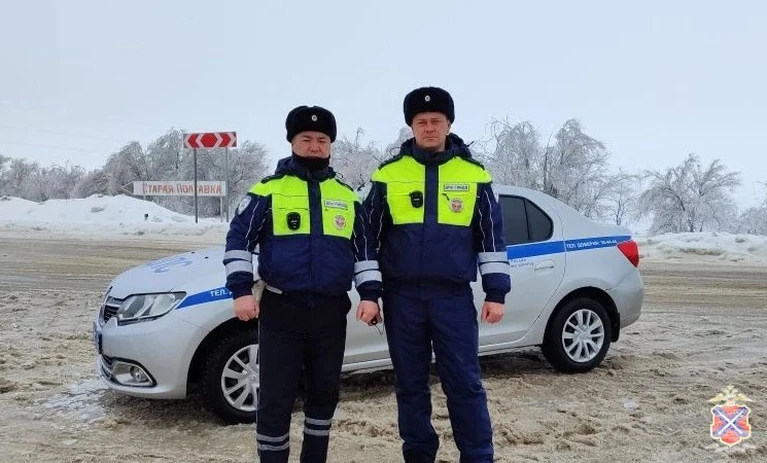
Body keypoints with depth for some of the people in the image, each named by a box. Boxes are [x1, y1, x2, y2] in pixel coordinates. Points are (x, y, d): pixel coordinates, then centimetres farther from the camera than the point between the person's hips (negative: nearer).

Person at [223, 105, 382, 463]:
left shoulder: (347, 195, 10)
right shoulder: (268, 190, 0)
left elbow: (364, 248, 11)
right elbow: (238, 239, -1)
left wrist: (370, 294, 1)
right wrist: (241, 290, -11)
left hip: (331, 312, 4)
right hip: (281, 311, -3)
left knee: (324, 393, 14)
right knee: (276, 398, -1)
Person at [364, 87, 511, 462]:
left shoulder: (474, 174, 3)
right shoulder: (388, 174, 4)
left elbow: (491, 236, 6)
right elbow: (370, 235, 8)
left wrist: (496, 292, 2)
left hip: (454, 296, -1)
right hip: (402, 296, 1)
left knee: (465, 383, 1)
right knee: (410, 384, 10)